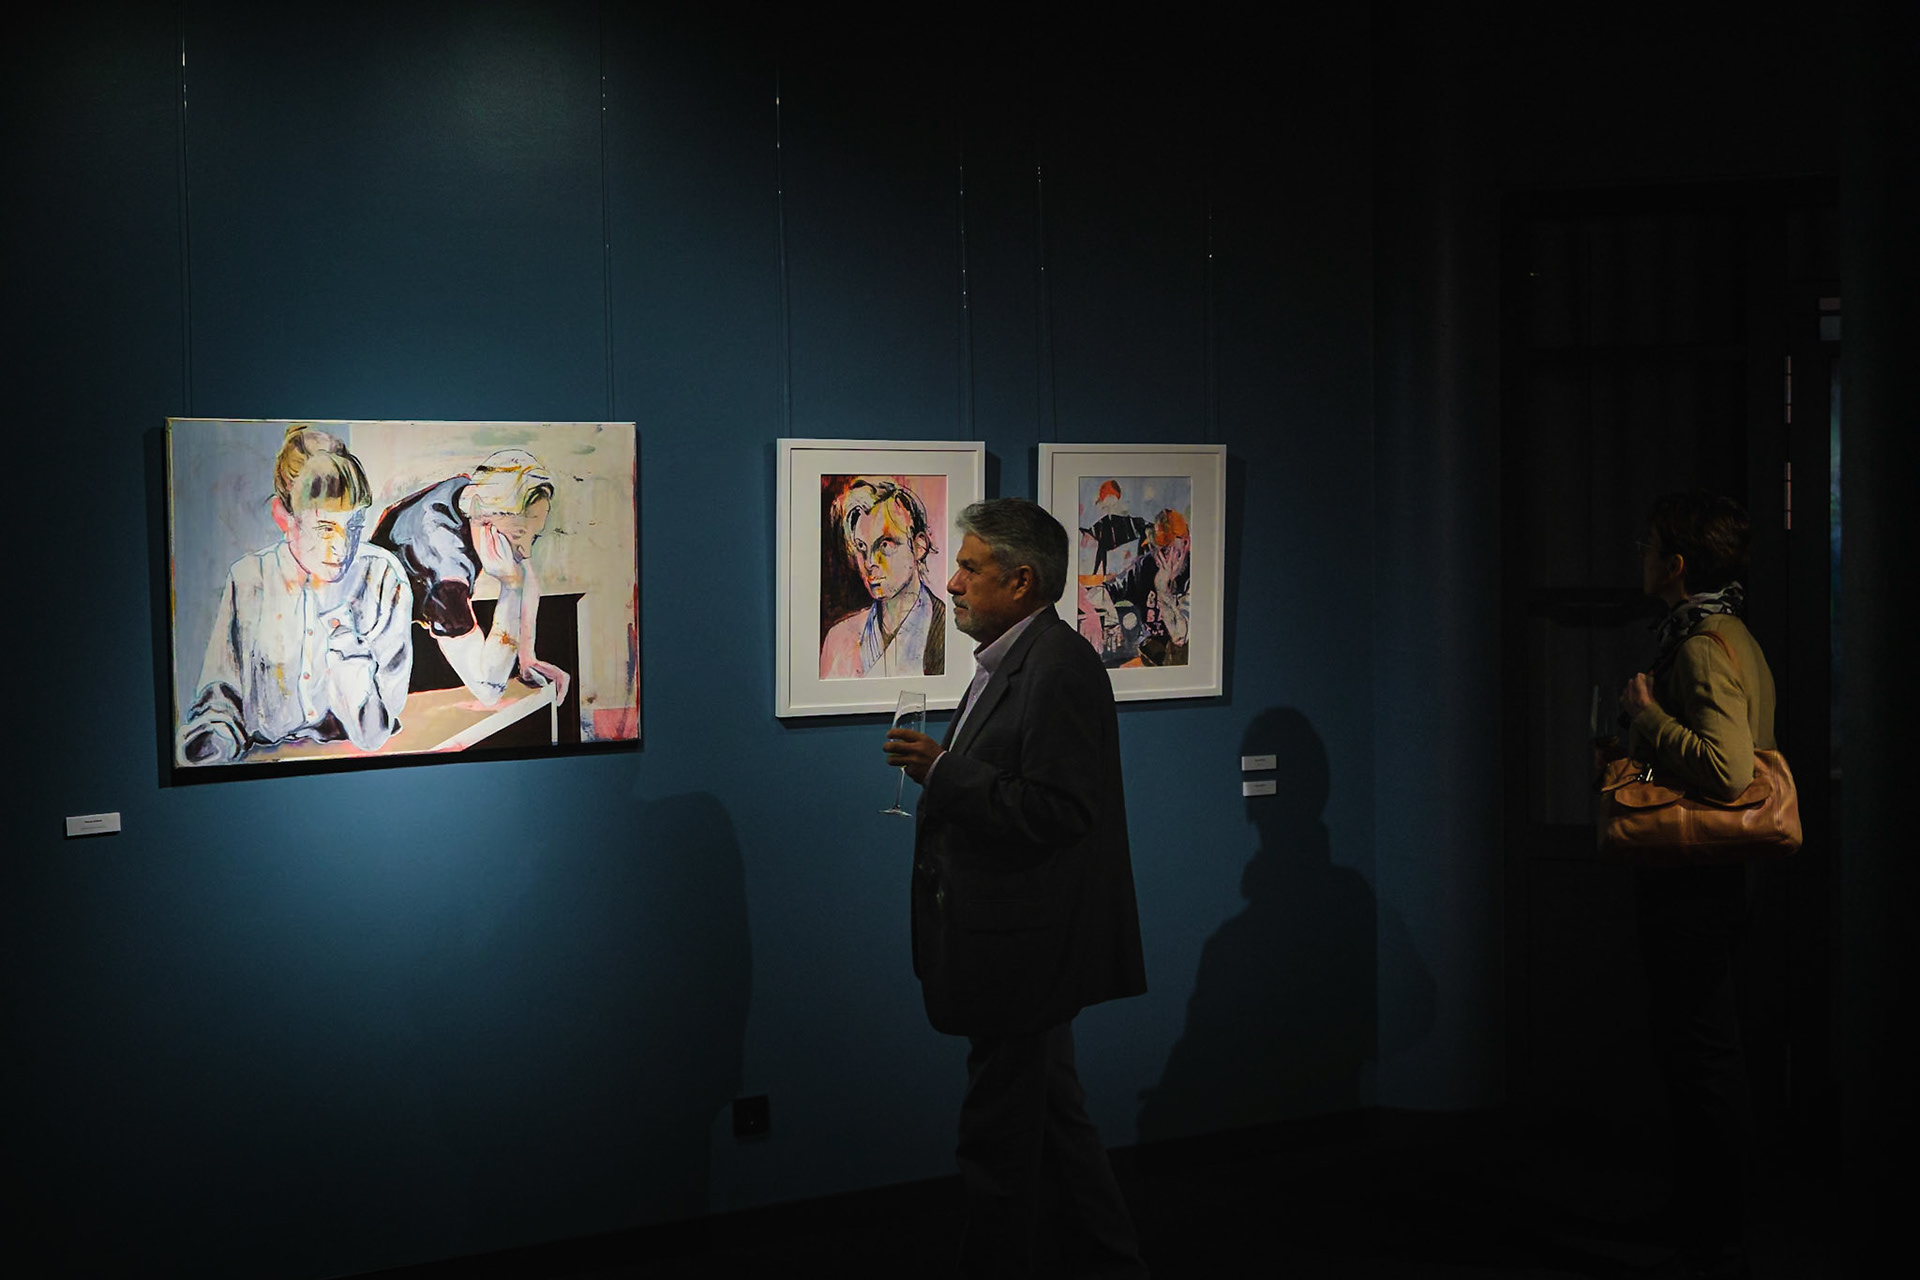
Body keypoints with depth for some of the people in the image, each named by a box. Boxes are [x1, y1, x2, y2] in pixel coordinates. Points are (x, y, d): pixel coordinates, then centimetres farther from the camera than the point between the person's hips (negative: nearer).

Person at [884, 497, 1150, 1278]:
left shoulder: (1058, 670, -19)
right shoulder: (1009, 662, 14)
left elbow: (1057, 810, -27)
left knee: (999, 1141, 0)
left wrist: (944, 771, -24)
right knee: (1054, 1118, 19)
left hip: (1027, 949, -11)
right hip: (1021, 945, 11)